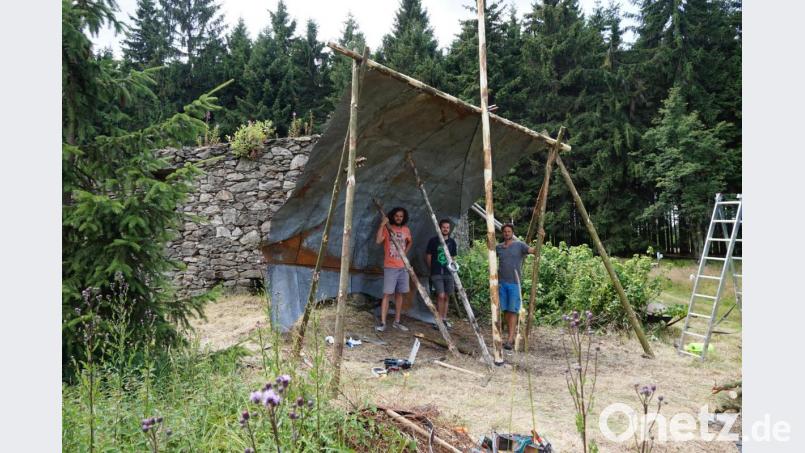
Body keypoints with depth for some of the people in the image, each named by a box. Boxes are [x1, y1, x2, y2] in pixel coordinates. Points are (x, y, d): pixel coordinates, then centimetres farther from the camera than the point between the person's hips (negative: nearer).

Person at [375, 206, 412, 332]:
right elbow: (378, 240, -23)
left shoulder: (406, 230, 9)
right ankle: (382, 323, -6)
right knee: (387, 294, -8)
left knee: (399, 294, 10)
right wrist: (382, 225, -25)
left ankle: (397, 322, 18)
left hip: (403, 267, 5)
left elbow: (410, 242, 29)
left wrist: (406, 251, 12)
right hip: (390, 267, -5)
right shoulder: (387, 229, -6)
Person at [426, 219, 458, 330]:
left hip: (448, 273, 4)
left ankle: (444, 319, 20)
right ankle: (438, 320, -3)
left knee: (446, 297, 9)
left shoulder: (452, 242, 8)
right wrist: (432, 269, 8)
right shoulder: (433, 240, -3)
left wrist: (453, 268, 10)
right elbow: (428, 256, 4)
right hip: (436, 273, -4)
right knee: (441, 296, -13)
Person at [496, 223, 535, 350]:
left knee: (512, 311, -5)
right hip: (501, 283, 4)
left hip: (514, 283, -4)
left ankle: (510, 340, -6)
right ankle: (512, 337, 18)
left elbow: (534, 250, -11)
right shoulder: (498, 247, 10)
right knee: (505, 310, 7)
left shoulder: (519, 245, 0)